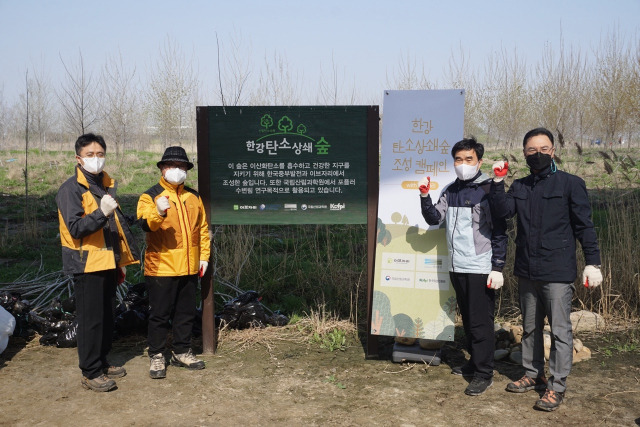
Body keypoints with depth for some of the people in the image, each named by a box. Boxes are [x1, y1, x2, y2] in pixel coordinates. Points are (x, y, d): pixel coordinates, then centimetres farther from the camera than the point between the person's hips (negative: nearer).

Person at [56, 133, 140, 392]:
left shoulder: (107, 185, 14)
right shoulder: (71, 189, -10)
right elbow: (75, 228, -19)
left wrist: (121, 262, 21)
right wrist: (101, 213, -34)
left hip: (108, 263, 8)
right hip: (87, 264, -8)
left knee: (107, 317, 14)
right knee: (91, 319, -3)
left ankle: (101, 362, 26)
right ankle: (90, 373, 6)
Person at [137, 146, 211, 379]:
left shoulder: (194, 197, 12)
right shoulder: (150, 196, -3)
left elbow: (203, 228, 17)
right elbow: (145, 224, -21)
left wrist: (204, 256, 11)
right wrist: (159, 213, -41)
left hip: (189, 268, 5)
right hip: (161, 268, -5)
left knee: (186, 313, 13)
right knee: (160, 314, 3)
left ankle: (182, 352, 27)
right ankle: (156, 356, 15)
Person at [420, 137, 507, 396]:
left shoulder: (489, 190, -8)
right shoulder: (451, 191, 11)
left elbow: (499, 232, -9)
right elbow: (434, 218, 7)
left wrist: (497, 267, -13)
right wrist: (425, 197, -10)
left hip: (481, 268, -6)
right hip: (457, 267, 6)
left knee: (481, 321, -2)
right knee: (467, 318, 16)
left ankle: (484, 373, 7)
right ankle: (475, 362, 30)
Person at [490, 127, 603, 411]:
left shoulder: (571, 184, -3)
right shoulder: (519, 187, 10)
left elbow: (584, 226, -5)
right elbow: (503, 211, -5)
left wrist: (592, 262, -9)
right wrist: (498, 182, -14)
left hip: (558, 273, -5)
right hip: (527, 272, 5)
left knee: (560, 331, 0)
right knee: (530, 328, 16)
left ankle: (557, 387, 10)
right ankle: (533, 375, 31)